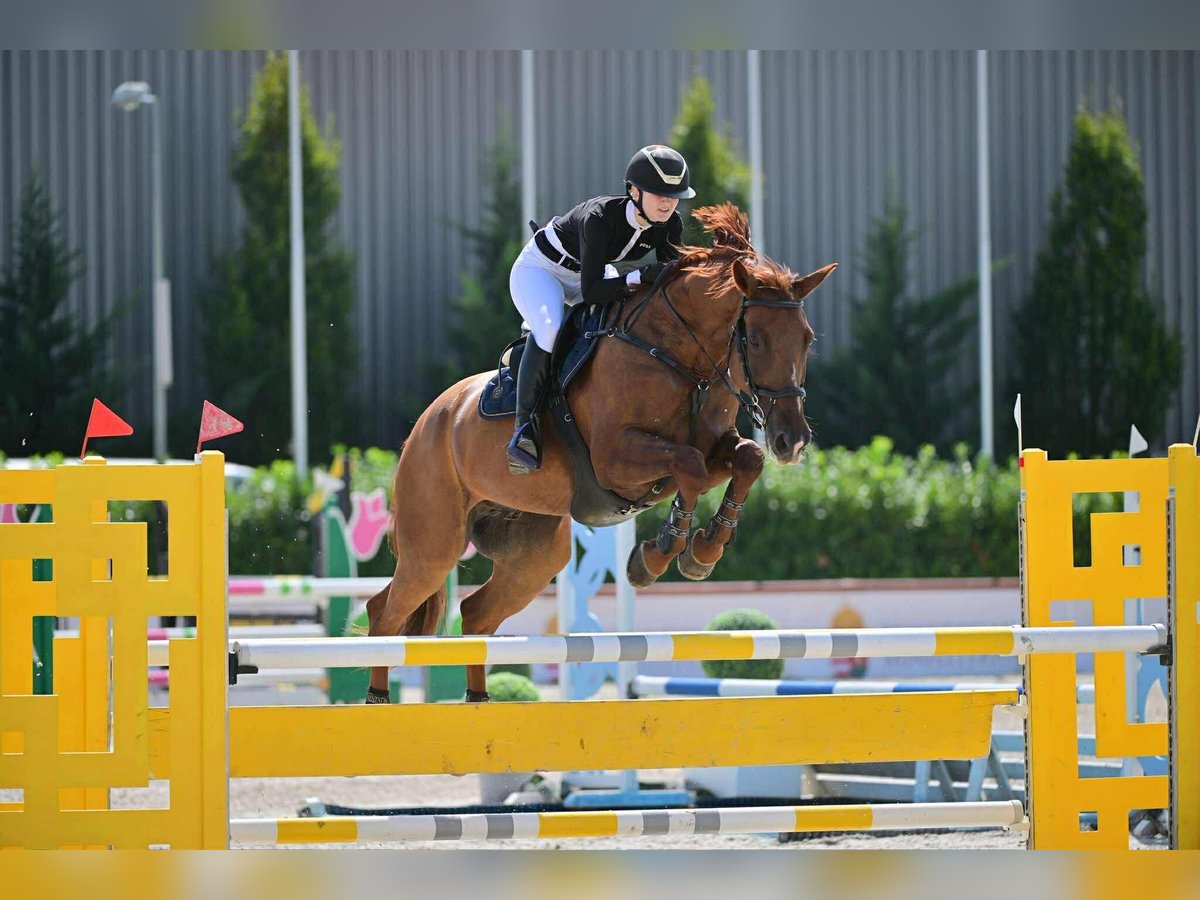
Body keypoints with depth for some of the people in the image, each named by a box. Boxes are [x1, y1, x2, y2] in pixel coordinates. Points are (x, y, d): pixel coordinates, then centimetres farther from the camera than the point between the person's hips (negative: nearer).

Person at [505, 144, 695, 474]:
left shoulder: (670, 225, -18)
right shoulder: (599, 218, -37)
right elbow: (592, 291, -38)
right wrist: (639, 277, -50)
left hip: (592, 274, 8)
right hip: (540, 270, -8)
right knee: (549, 330, -34)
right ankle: (524, 426, -27)